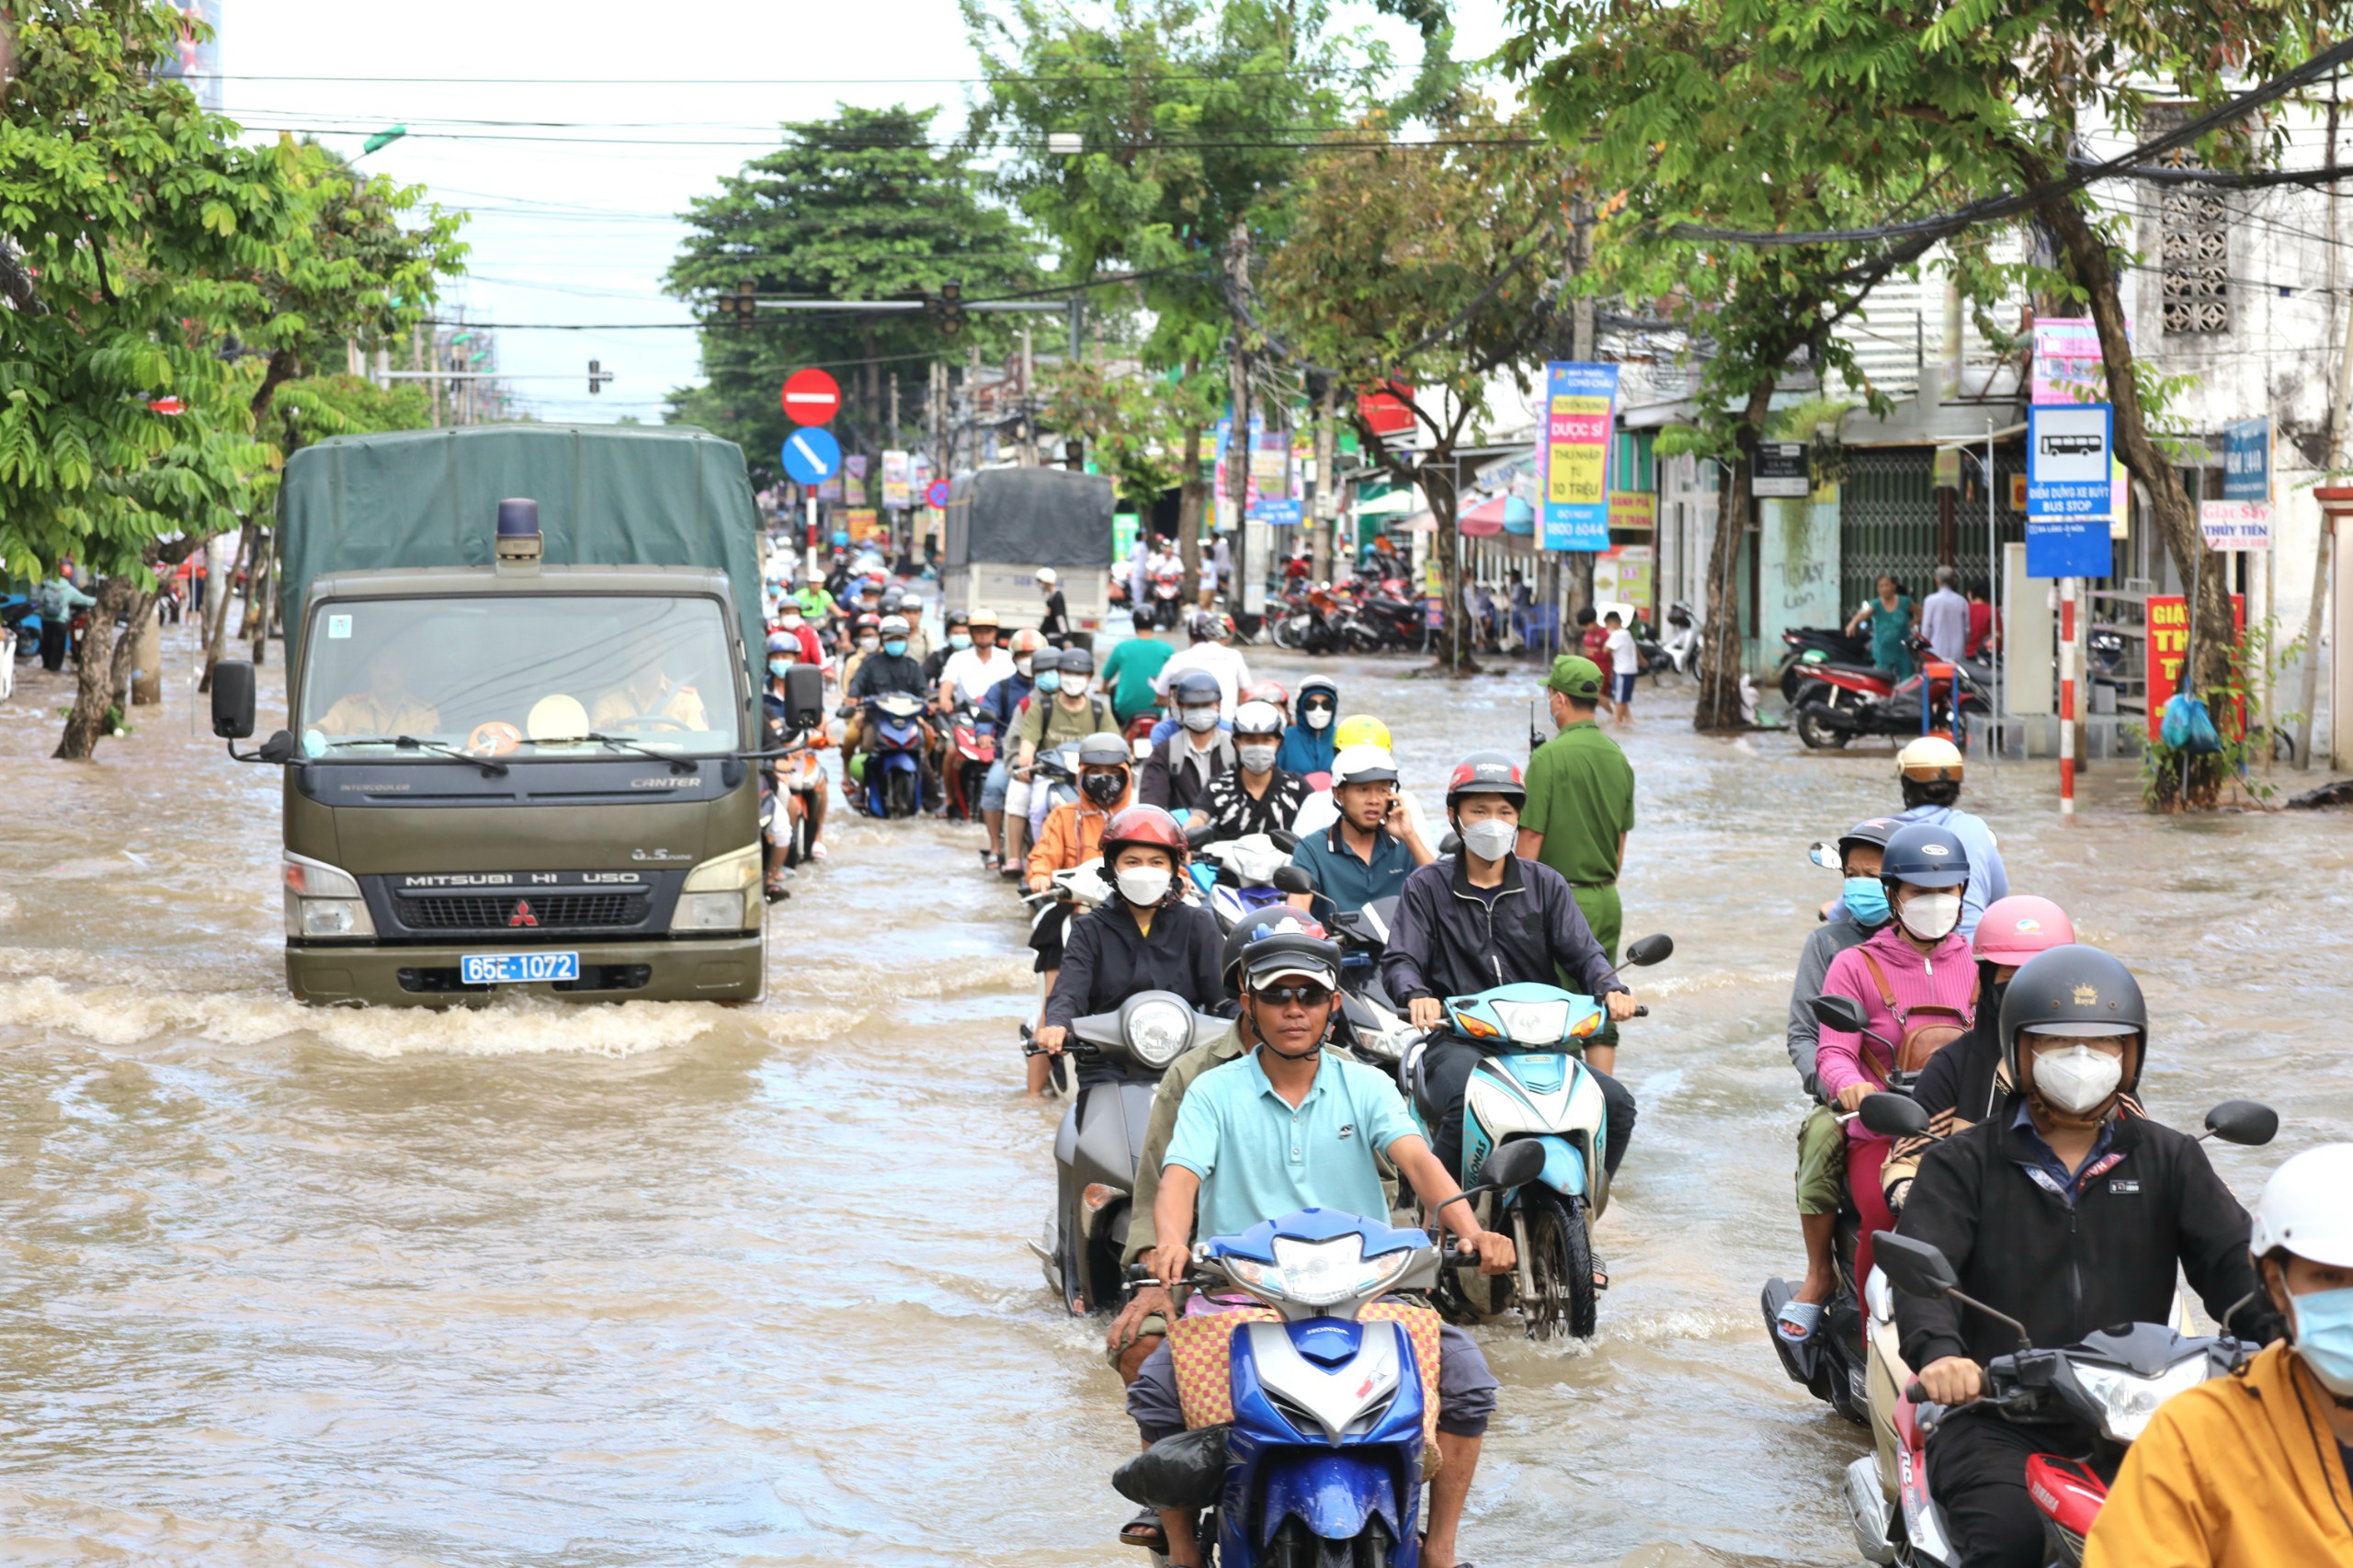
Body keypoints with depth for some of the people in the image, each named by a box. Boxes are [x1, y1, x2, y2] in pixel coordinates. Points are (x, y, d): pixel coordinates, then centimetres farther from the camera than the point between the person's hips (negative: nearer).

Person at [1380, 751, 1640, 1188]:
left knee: (1616, 1103, -17)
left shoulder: (1544, 884, 15)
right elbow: (1400, 960, -2)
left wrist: (1610, 988, -17)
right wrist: (1417, 995, -26)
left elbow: (1582, 952, 6)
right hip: (1458, 1041, -3)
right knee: (1467, 1103, -36)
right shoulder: (1427, 886, 8)